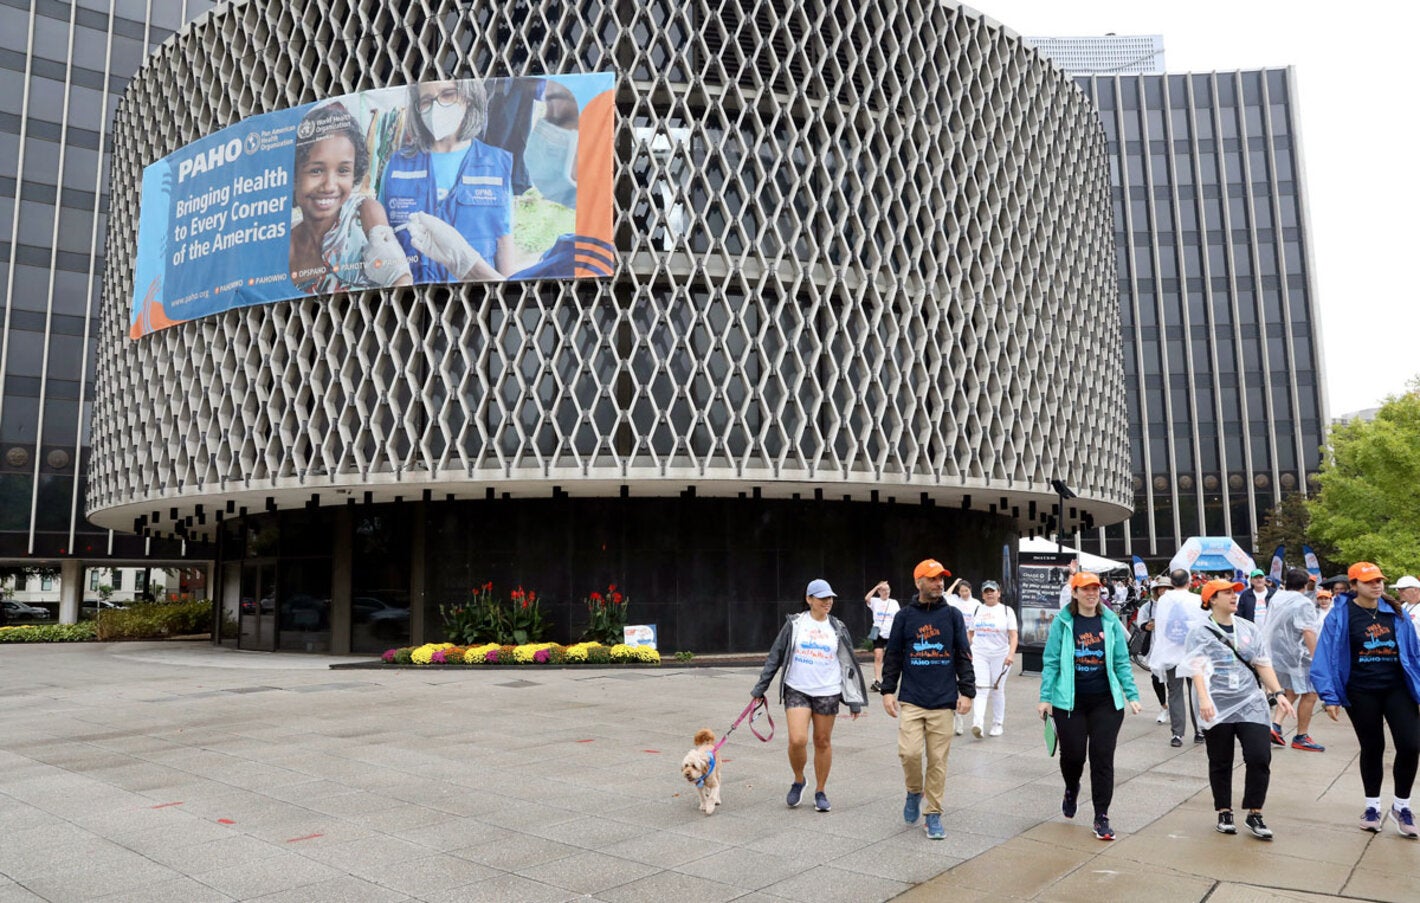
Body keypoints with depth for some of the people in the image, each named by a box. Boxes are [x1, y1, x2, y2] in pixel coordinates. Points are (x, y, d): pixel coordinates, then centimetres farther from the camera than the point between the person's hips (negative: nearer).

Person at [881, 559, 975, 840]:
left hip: (943, 701, 1)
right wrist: (888, 690, 1)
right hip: (911, 700, 0)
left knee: (938, 760, 3)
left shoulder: (953, 615, 6)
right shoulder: (905, 616, 5)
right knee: (909, 752, -12)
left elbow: (964, 656, 7)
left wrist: (967, 692, 0)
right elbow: (892, 656, 7)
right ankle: (914, 792, 18)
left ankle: (934, 814, 17)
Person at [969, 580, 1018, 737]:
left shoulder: (1007, 611, 3)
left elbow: (1013, 635, -4)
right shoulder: (977, 610, 12)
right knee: (980, 689, -10)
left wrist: (1011, 654, -17)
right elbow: (970, 633, 18)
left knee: (997, 690, 6)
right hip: (979, 654, 1)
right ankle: (977, 723, -21)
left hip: (1000, 655, -1)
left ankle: (998, 724, 18)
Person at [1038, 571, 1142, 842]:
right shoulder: (1063, 622, -3)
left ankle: (1102, 818, 11)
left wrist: (1132, 695, 0)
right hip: (1070, 701, -1)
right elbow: (1051, 661, -3)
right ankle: (1071, 789, 39)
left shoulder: (1110, 621, 3)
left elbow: (1122, 661, 6)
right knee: (1072, 754, 4)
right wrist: (1045, 697, -6)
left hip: (1106, 701, 1)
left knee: (1102, 757, 0)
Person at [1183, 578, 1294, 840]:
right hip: (1218, 707, -3)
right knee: (1220, 763, 6)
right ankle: (1225, 813, 20)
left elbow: (1263, 664, 15)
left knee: (1260, 757, -6)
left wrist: (1277, 693, 5)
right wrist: (1204, 698, -25)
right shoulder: (1200, 632, -2)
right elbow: (1196, 668, -12)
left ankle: (1254, 814, 8)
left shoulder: (1249, 629, 13)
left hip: (1251, 704, 3)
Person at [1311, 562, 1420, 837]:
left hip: (1398, 688, 2)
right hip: (1361, 693, -2)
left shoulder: (1395, 613, 4)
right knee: (1372, 748, 9)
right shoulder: (1340, 616, -7)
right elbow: (1326, 657, -8)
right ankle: (1372, 807, 28)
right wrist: (1330, 697, -10)